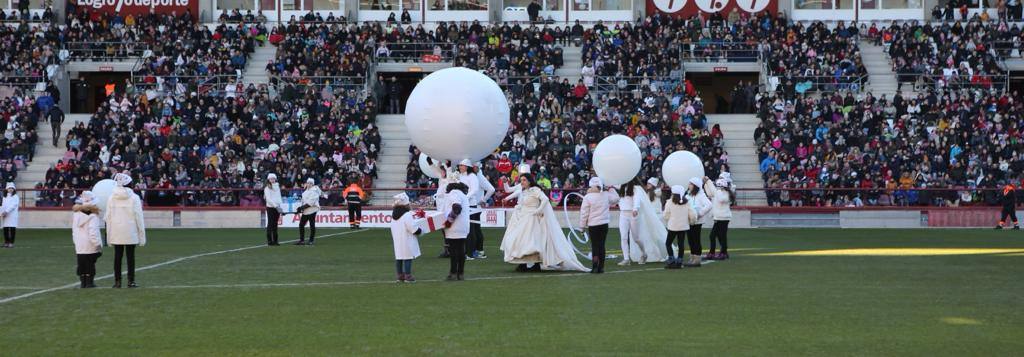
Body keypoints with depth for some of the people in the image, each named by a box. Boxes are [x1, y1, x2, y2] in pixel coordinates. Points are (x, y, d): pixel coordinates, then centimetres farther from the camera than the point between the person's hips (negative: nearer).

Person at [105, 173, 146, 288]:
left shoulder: (111, 198, 1)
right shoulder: (134, 198, -7)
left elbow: (108, 217, 4)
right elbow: (139, 217, -6)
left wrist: (108, 235, 11)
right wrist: (142, 235, 0)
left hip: (116, 232, 2)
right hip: (130, 233, -2)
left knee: (117, 256, 7)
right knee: (130, 256, 4)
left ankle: (117, 281, 8)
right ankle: (131, 281, 3)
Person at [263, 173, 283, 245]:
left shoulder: (277, 187, 15)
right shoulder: (267, 188, -6)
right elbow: (268, 199, -14)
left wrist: (281, 205, 3)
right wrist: (276, 206, -21)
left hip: (277, 208, 6)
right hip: (270, 207, -6)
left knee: (275, 224, 8)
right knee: (270, 224, -4)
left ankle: (275, 240, 10)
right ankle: (269, 240, -2)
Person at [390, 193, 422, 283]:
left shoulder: (394, 215, 8)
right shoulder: (407, 215, -19)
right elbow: (414, 229, -19)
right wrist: (421, 231, -2)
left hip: (397, 241, 8)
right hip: (406, 241, -8)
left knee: (398, 258, 12)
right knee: (408, 258, -3)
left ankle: (400, 275, 18)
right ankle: (408, 276, -3)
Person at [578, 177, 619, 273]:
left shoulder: (587, 197, -12)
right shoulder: (606, 195, -1)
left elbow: (584, 212, -9)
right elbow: (616, 198, 18)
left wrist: (582, 225, 0)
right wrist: (611, 189, 30)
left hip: (593, 225, -3)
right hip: (604, 224, 3)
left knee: (595, 245, 1)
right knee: (602, 245, 8)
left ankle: (595, 266, -9)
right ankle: (601, 267, 10)